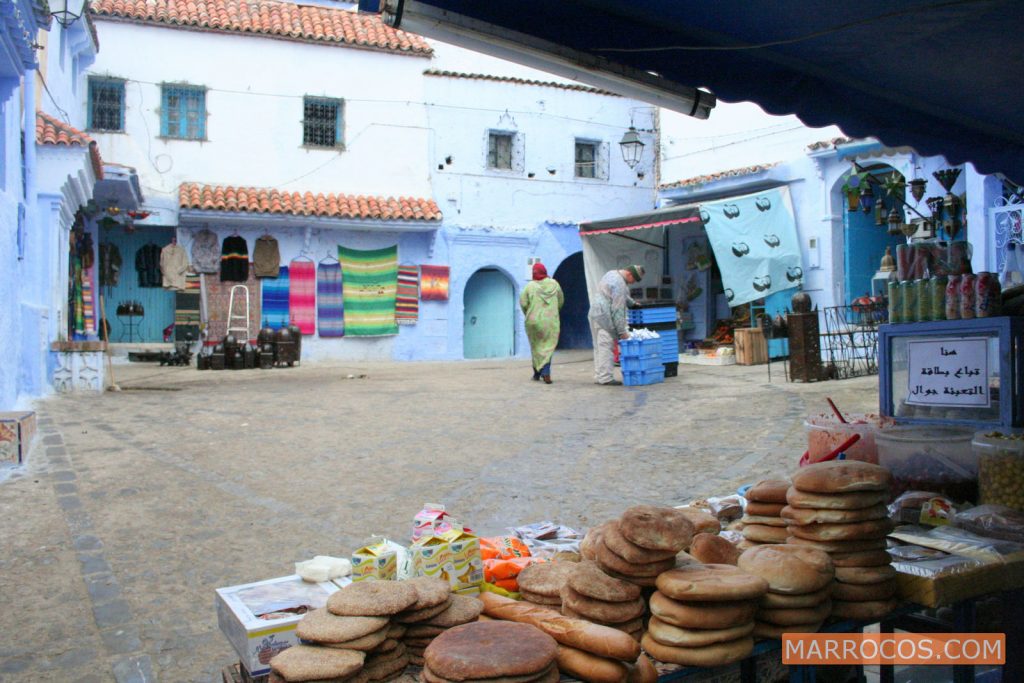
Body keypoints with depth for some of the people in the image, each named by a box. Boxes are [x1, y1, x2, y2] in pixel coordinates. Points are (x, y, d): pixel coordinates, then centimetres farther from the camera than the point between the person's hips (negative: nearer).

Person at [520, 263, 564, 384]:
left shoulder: (530, 286, -7)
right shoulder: (554, 284, 1)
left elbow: (523, 303, -6)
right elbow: (561, 301, 9)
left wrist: (528, 314, 12)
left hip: (534, 321, 0)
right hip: (551, 321, 1)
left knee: (536, 347, 13)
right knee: (548, 347, 2)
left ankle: (537, 373, 18)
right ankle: (545, 371, -16)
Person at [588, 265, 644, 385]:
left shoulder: (612, 274, 13)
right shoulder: (620, 284, -18)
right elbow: (618, 310, -19)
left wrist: (631, 302, 42)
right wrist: (622, 331, -15)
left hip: (594, 313, 10)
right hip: (604, 316, -10)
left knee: (599, 346, 12)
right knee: (606, 346, -9)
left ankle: (599, 375, 16)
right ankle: (605, 378, -9)